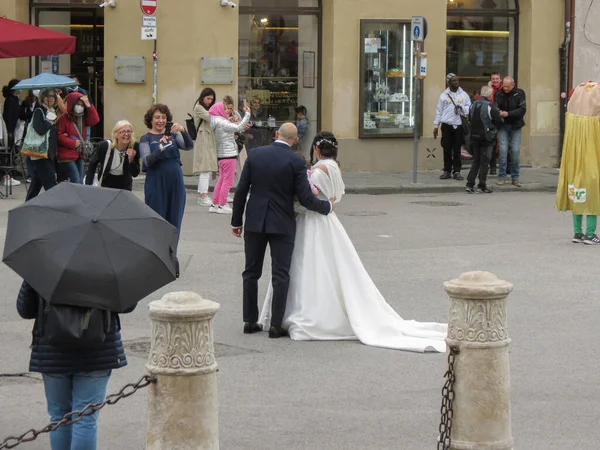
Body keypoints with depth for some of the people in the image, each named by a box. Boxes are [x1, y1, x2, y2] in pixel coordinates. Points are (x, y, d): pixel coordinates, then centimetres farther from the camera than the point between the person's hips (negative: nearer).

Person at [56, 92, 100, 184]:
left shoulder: (83, 118, 11)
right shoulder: (64, 118, -9)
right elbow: (59, 136, -13)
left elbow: (95, 120, -3)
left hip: (79, 155, 7)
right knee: (76, 182, -14)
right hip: (67, 156, -7)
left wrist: (88, 105, -9)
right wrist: (73, 143, -15)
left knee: (80, 182, 9)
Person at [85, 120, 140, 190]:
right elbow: (92, 164, -3)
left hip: (124, 186, 1)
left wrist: (131, 160, -31)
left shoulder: (135, 147, -17)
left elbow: (135, 174, -13)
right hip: (106, 184, -1)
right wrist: (88, 185, -7)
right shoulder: (105, 146, -20)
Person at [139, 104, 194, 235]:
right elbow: (147, 161, -12)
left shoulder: (173, 135, 10)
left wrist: (183, 131, -24)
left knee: (174, 222, 7)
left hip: (175, 183, 3)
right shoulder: (146, 139, 2)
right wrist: (160, 148, -30)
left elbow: (189, 146, -6)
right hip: (156, 183, -3)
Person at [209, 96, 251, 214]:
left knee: (221, 180, 16)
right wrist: (247, 114, -19)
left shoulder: (219, 121, 13)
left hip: (221, 155, 10)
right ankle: (222, 205, 3)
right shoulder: (222, 122, -16)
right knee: (228, 181, -1)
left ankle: (215, 204, 18)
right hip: (228, 155, -10)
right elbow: (238, 128, -21)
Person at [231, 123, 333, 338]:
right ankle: (276, 325, 1)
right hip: (282, 224, -3)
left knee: (251, 273, 13)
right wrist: (327, 206, 7)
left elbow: (241, 190, -1)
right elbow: (306, 199, -11)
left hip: (254, 222, 3)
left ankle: (250, 321, 15)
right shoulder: (296, 162, -10)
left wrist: (236, 221, 8)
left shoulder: (255, 155, -2)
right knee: (281, 275, 3)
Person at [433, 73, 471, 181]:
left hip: (459, 125, 0)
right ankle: (447, 171, 8)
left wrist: (461, 108, -13)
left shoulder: (464, 95, 9)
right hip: (447, 125, 0)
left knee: (457, 149, 1)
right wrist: (436, 126, 4)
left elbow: (469, 108, 7)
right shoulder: (444, 95, 7)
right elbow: (439, 111, 6)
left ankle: (457, 171, 5)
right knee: (447, 149, 2)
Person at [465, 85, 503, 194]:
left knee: (475, 161, 14)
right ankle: (482, 186, 3)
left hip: (474, 137, 6)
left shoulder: (473, 105, 5)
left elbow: (470, 119, 12)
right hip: (487, 138, -6)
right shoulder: (490, 106, -15)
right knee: (484, 162, 2)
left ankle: (470, 184, 7)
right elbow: (499, 122, -15)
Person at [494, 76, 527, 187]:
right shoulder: (498, 94, 0)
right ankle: (502, 177, 2)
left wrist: (508, 114, -22)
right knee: (503, 150, -7)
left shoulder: (519, 93, -4)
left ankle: (515, 178, 5)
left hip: (515, 126, 0)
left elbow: (522, 110, -11)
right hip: (503, 125, 0)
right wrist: (497, 113, -25)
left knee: (516, 150, -4)